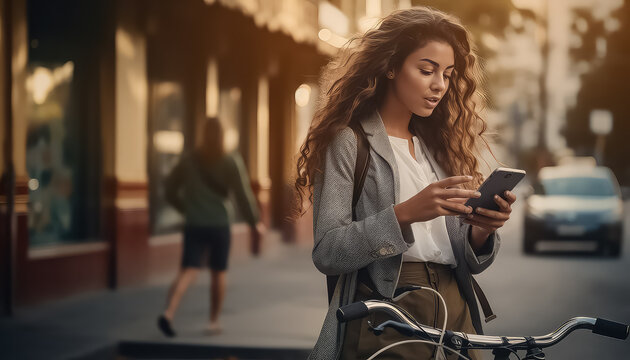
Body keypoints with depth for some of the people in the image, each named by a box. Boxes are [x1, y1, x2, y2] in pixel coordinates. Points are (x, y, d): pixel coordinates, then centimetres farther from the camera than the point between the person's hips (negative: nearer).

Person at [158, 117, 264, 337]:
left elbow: (170, 191, 12)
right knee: (218, 273, 15)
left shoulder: (188, 160, 5)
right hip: (219, 225, -2)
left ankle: (168, 313, -27)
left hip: (194, 225, 2)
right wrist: (255, 223, 1)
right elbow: (243, 195, -10)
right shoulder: (232, 161, -5)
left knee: (188, 271, -5)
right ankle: (214, 321, 20)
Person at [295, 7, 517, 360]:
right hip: (385, 326, -5)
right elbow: (327, 253, -13)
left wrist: (482, 231, -9)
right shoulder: (350, 142, -2)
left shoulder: (439, 146, 16)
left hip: (454, 314, 6)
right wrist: (405, 213, -23)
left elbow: (468, 262, 13)